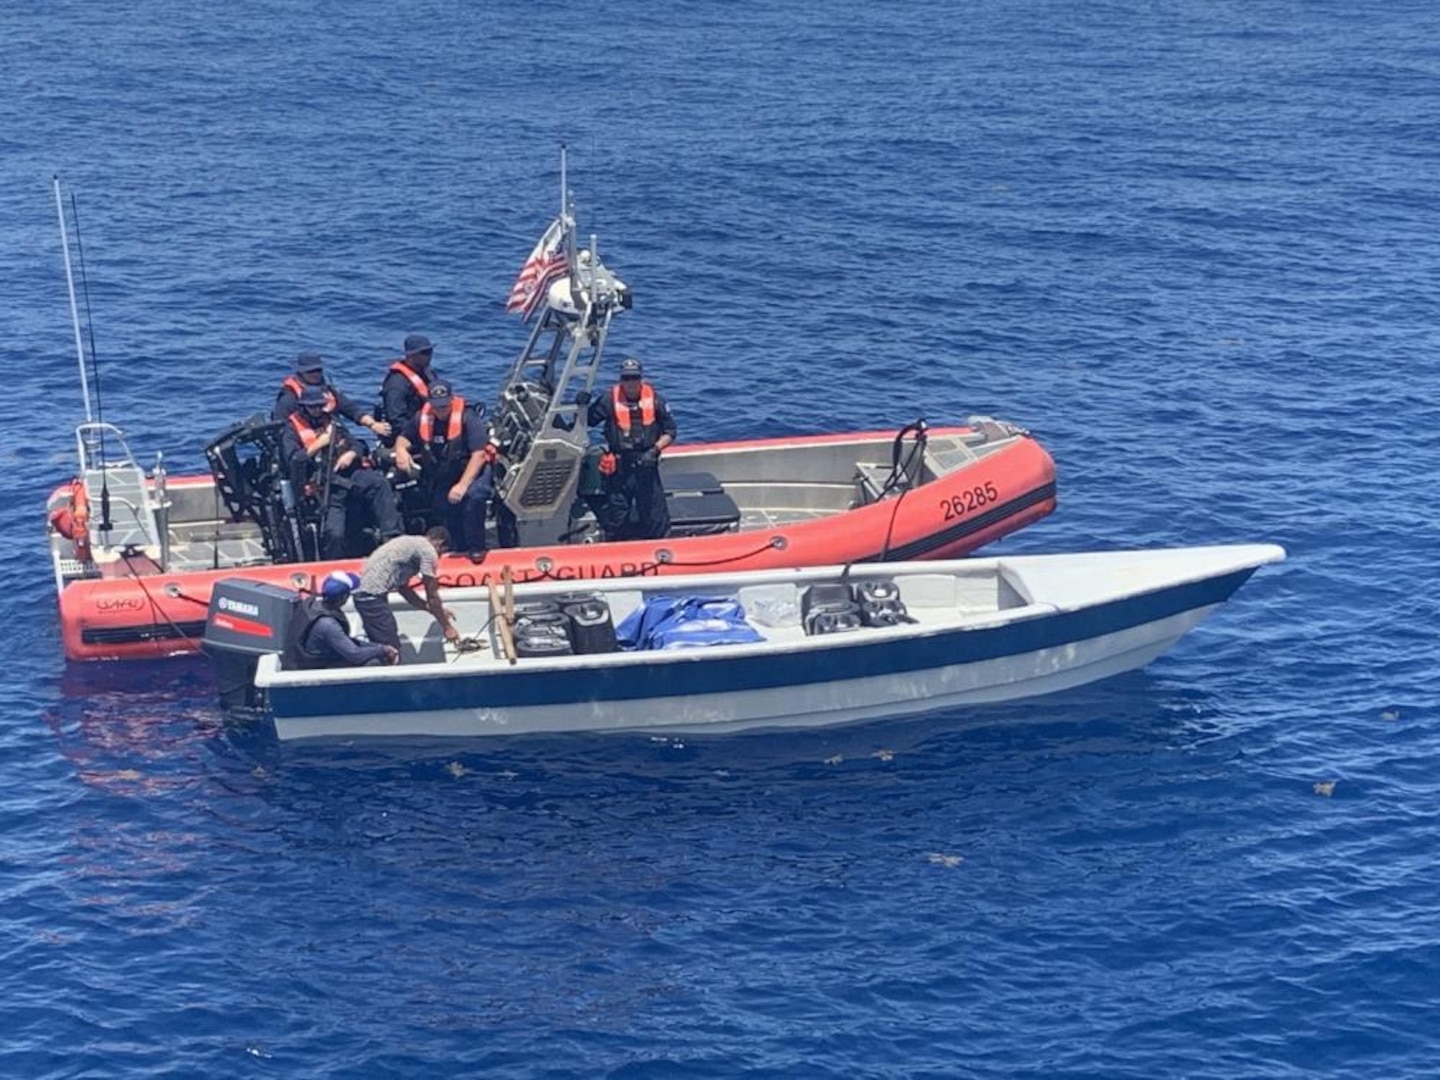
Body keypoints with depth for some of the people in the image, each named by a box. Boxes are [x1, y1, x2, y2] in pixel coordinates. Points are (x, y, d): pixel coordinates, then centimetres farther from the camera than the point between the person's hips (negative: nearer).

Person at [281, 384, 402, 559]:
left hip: (349, 474, 4)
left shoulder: (332, 422, 22)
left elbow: (356, 445, 20)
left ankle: (391, 536, -29)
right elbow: (292, 460, -9)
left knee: (379, 483, -27)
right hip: (325, 485, -4)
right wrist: (318, 445, -10)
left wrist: (351, 454, -4)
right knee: (334, 533, -19)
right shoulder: (292, 429, 6)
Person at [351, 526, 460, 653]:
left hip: (363, 592, 10)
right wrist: (446, 627, 8)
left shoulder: (410, 544, 22)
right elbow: (432, 596, -2)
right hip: (372, 595, -10)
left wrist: (438, 611, 29)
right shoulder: (428, 551, -5)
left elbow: (403, 588, 27)